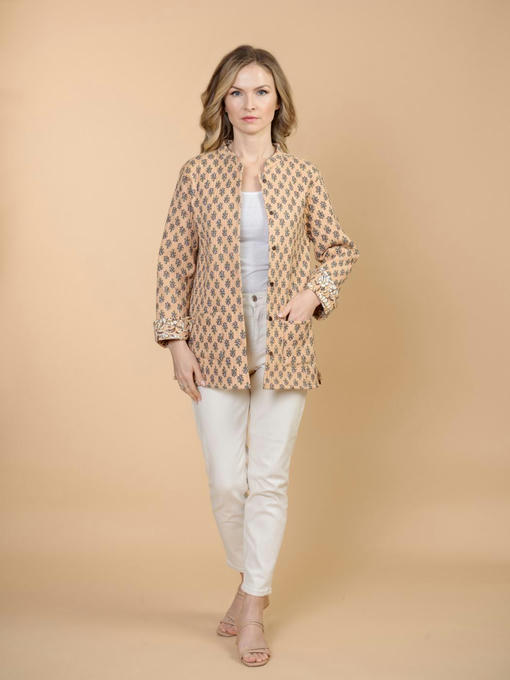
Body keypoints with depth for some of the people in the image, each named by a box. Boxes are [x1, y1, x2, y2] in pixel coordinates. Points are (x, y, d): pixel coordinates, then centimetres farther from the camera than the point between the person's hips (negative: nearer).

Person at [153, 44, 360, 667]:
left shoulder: (301, 176, 2)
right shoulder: (197, 174, 1)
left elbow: (339, 250, 13)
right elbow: (174, 262, 3)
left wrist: (314, 292, -6)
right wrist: (176, 341, -3)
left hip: (283, 347, 0)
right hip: (218, 347, 0)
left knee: (269, 480, 4)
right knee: (226, 481, 4)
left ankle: (252, 607, 19)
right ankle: (252, 582, 31)